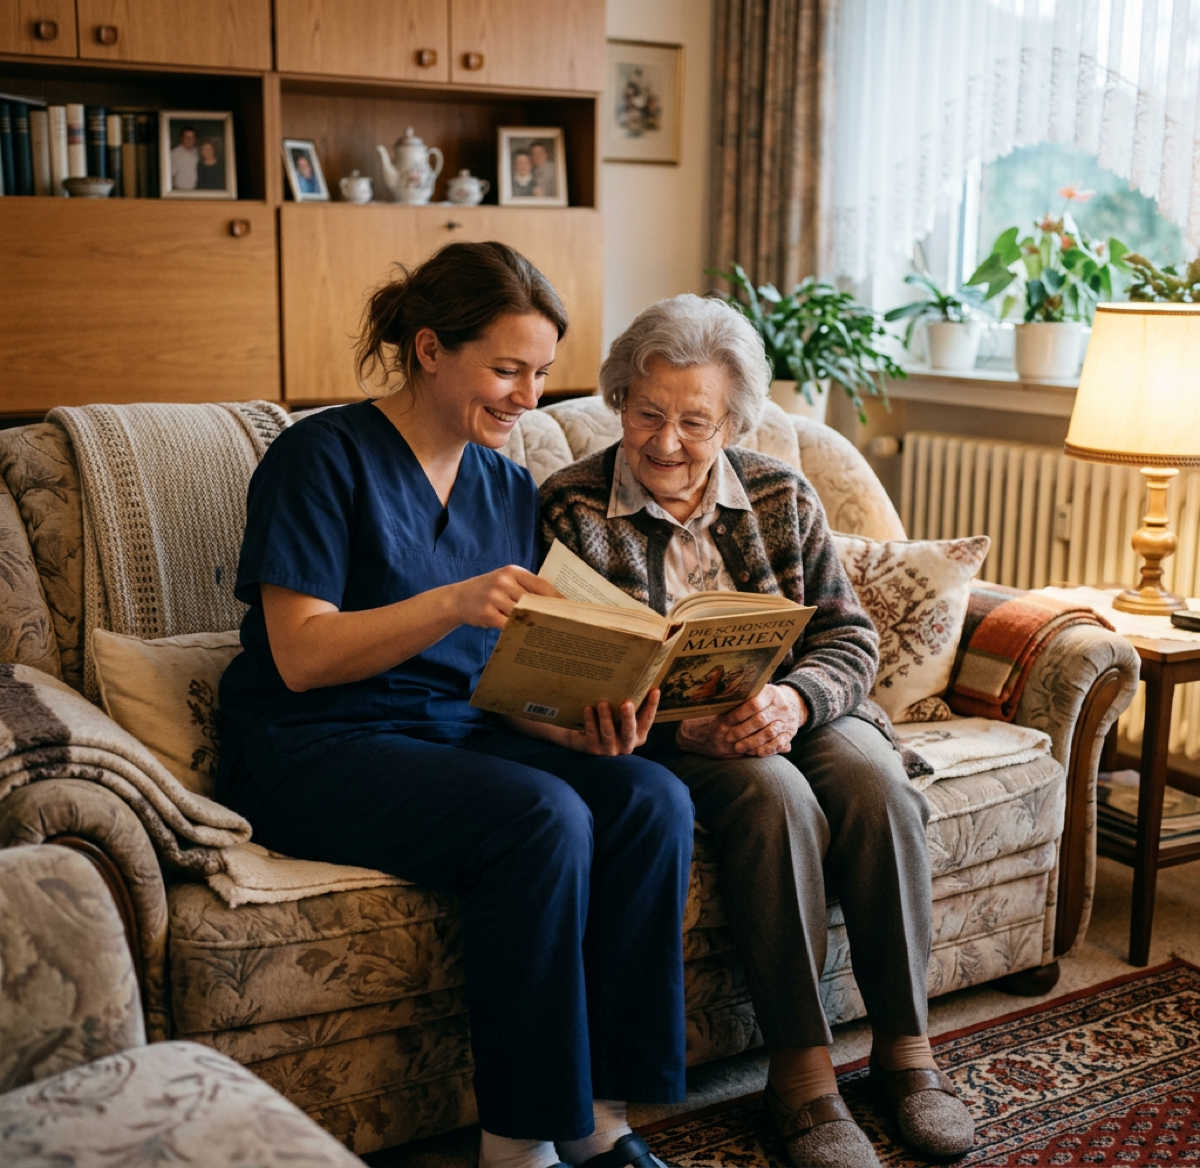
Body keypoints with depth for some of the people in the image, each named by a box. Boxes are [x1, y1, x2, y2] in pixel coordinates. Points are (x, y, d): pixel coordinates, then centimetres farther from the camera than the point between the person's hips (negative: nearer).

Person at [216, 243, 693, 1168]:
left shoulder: (509, 488, 13)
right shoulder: (325, 456, -6)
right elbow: (301, 656, -14)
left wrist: (575, 726, -11)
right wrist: (454, 604, -27)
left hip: (457, 734, 7)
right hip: (312, 751, -6)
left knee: (656, 799, -19)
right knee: (541, 816, -31)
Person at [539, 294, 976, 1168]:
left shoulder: (782, 495, 7)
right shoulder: (569, 511, -3)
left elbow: (851, 635, 3)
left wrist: (793, 700, -20)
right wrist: (682, 726, -25)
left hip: (790, 711, 4)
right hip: (659, 738, -3)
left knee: (876, 782, -27)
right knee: (775, 796, -32)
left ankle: (904, 1045, -13)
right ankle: (800, 1064, -21)